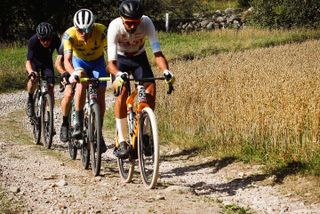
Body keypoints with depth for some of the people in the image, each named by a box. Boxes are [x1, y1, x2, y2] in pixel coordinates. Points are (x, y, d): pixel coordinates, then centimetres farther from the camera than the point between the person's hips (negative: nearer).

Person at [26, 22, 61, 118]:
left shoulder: (55, 40, -30)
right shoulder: (33, 41, -35)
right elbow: (28, 61, -37)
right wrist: (31, 72, -58)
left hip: (47, 62, 2)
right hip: (34, 61, -2)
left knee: (50, 87, -11)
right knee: (33, 80, -30)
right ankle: (30, 100, -2)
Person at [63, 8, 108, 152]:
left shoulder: (101, 31, -33)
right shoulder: (70, 34, -33)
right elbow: (67, 59, -40)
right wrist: (73, 73, -60)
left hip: (97, 61, 1)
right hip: (79, 61, -1)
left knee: (100, 95, -9)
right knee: (81, 81, -32)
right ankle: (78, 123, -24)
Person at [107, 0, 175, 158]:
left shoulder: (146, 22, -30)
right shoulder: (115, 26, -34)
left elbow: (157, 53, -33)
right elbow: (111, 62, -39)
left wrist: (166, 71, -51)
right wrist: (118, 75, -60)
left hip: (139, 57, 2)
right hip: (120, 59, -2)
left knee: (151, 89, -20)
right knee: (122, 93, -25)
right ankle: (122, 142, -19)